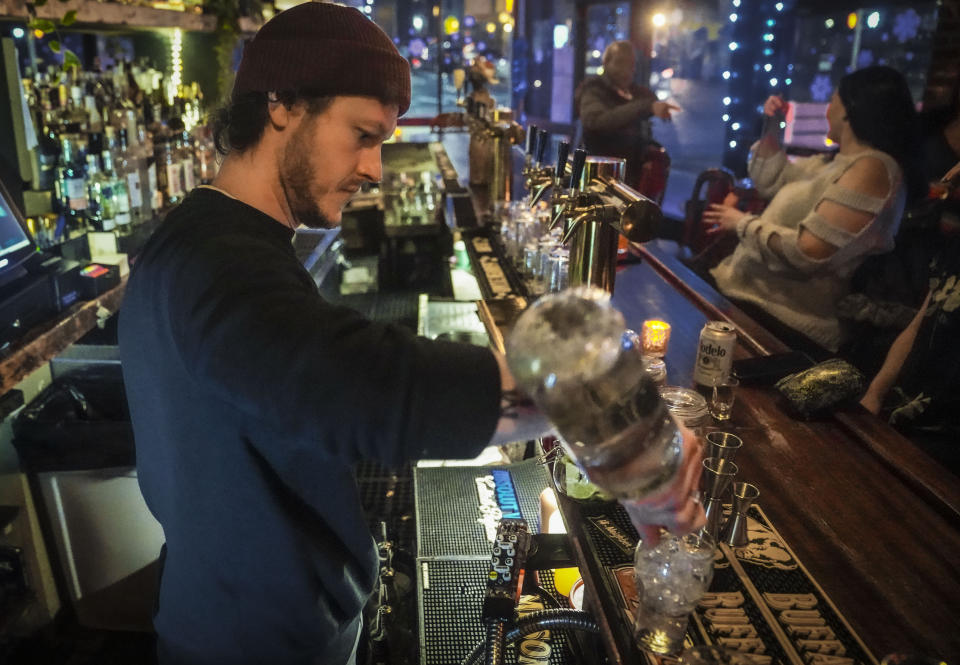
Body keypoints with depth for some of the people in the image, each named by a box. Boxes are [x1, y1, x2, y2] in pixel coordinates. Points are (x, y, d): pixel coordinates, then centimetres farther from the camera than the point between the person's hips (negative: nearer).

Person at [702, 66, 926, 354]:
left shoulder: (872, 168, -16)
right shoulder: (837, 161, 15)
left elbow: (807, 253, -25)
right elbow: (770, 183, 30)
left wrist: (743, 224, -12)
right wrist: (772, 127, 17)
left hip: (782, 320, -10)